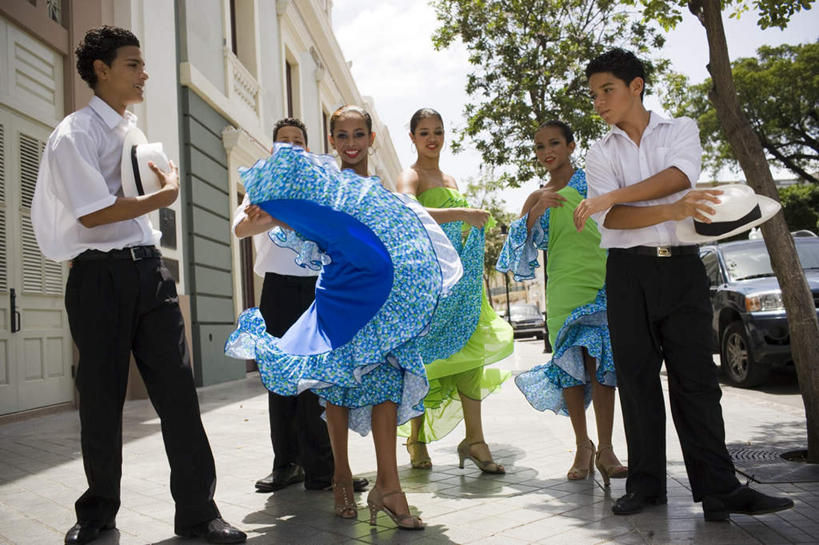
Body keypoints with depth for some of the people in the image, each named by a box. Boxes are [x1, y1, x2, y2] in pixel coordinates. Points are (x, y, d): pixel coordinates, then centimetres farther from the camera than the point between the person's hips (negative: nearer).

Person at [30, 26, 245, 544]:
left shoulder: (133, 130, 16)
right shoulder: (76, 132, -7)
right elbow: (94, 213, -17)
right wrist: (164, 194, -8)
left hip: (148, 268, 6)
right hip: (102, 275, -5)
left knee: (178, 388, 0)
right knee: (102, 398, 5)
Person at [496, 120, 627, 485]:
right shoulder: (537, 199, 15)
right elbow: (524, 242, 3)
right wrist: (535, 212, -13)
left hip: (604, 281, -1)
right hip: (564, 288, 2)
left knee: (601, 361, -9)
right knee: (570, 362, -1)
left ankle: (605, 449, -4)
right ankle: (582, 446, 13)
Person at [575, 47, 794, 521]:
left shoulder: (680, 129, 9)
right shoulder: (601, 153, 11)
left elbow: (680, 175, -15)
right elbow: (612, 219, -6)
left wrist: (606, 197, -18)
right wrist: (670, 211, -23)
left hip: (682, 268, -2)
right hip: (628, 272, 2)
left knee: (696, 378, -4)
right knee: (636, 379, 5)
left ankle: (719, 490, 0)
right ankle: (646, 485, 14)